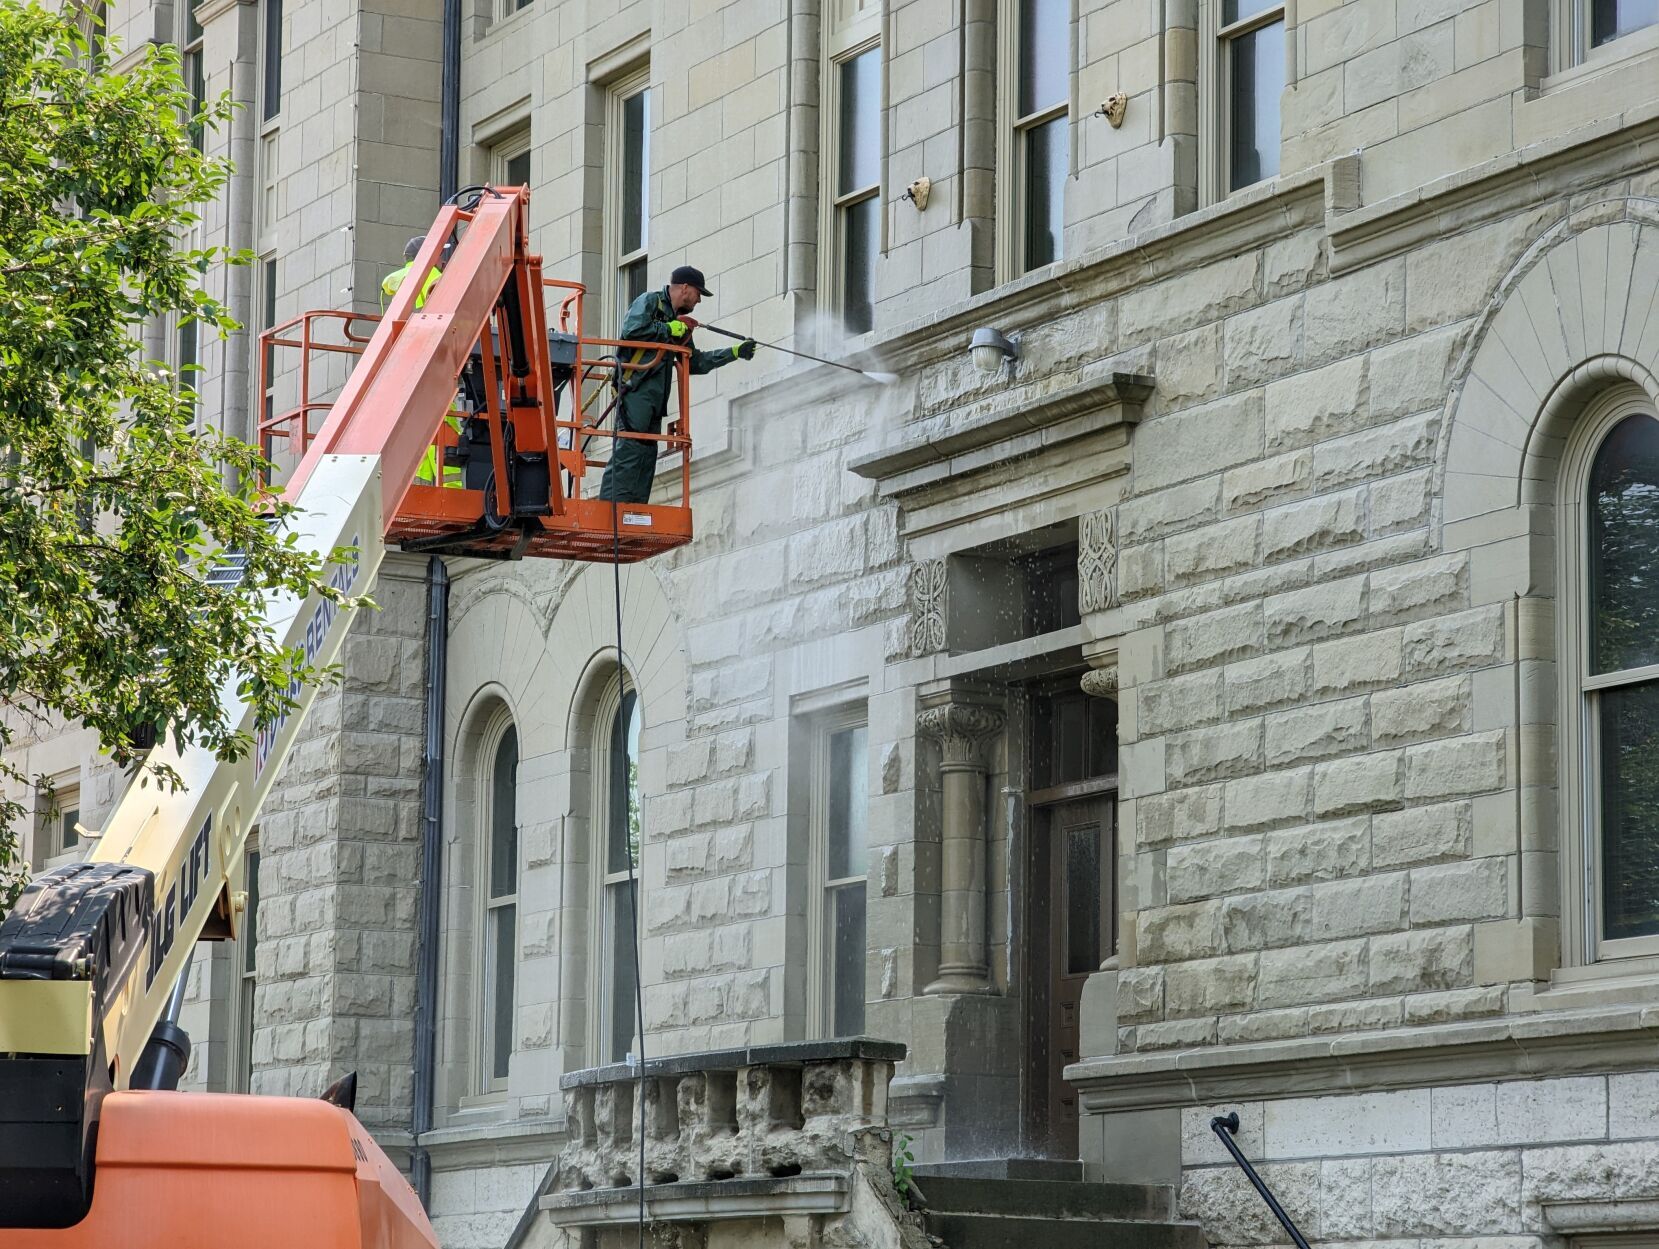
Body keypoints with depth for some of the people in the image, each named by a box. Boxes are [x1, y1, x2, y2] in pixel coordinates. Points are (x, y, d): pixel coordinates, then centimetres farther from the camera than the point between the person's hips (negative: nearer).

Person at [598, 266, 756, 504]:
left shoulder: (679, 321, 28)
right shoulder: (649, 302, 1)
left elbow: (696, 362, 32)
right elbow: (630, 332, -16)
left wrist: (735, 352, 30)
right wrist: (669, 329, -7)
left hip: (654, 398, 10)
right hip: (636, 389, -10)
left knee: (647, 453, 4)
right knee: (629, 448, -17)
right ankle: (615, 505, -23)